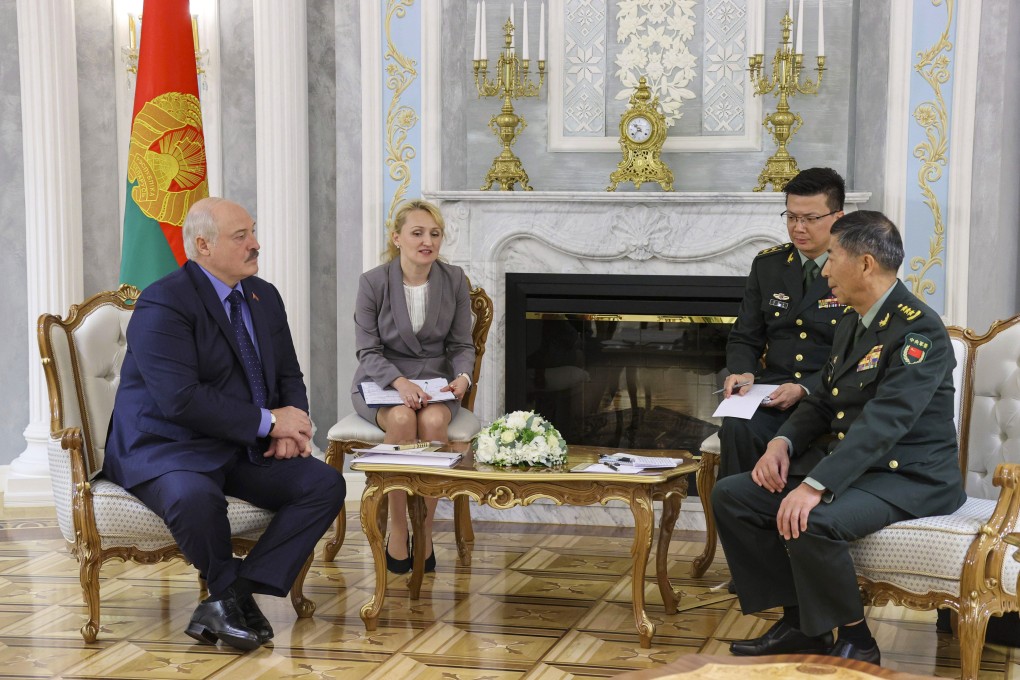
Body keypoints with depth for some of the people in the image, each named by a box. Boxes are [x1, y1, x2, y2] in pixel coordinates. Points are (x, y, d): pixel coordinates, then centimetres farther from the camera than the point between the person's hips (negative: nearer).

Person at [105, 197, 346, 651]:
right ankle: (231, 592, -9)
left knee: (326, 485, -14)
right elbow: (180, 399, -24)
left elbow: (288, 376, 19)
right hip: (168, 448, -7)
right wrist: (268, 422, -20)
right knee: (195, 496, -40)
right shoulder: (164, 304, -14)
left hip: (246, 451, 7)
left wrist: (291, 427, -5)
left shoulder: (264, 297, 12)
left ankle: (231, 598, -19)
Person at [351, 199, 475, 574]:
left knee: (433, 421, -34)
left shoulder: (454, 280, 1)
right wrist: (400, 382, -25)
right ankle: (397, 531, -23)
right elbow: (368, 351, -7)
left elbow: (462, 345, 6)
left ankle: (425, 532, -20)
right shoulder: (373, 282, -6)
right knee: (402, 419, -36)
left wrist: (463, 376, -17)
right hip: (380, 381, -1)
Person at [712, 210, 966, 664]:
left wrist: (815, 487, -37)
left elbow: (882, 423, -29)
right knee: (731, 496, -2)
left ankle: (854, 641, -11)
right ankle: (799, 624, 3)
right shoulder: (852, 322, 11)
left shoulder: (918, 329, -19)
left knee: (810, 521, -35)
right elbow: (823, 401, 18)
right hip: (843, 463, 9)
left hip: (908, 477, -9)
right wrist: (783, 442, -3)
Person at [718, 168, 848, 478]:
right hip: (772, 393, 3)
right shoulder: (767, 265, 13)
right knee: (738, 428, -30)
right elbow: (744, 338, 16)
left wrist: (805, 389, -17)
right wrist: (742, 372, -7)